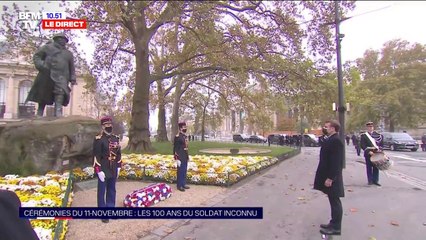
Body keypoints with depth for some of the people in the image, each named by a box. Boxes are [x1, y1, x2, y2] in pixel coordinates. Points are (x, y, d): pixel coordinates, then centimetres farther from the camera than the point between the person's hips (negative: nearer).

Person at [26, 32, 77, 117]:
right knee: (42, 97, 4)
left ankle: (58, 114, -35)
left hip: (61, 77, 1)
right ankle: (39, 116, 14)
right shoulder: (47, 47, 15)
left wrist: (72, 79, 11)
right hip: (47, 75, -1)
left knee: (60, 92, -25)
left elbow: (71, 68, 24)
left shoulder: (68, 53, 24)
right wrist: (41, 65, -8)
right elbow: (36, 56, 11)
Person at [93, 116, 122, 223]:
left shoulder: (116, 138, 6)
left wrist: (118, 167, 9)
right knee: (102, 192, 6)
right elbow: (96, 156, -15)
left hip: (113, 170, 6)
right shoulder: (99, 139, -12)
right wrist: (99, 171, -17)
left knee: (112, 191, 16)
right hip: (103, 170, -6)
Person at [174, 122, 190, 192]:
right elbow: (175, 149, -15)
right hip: (180, 158, -8)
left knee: (184, 171, 14)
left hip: (185, 157, 8)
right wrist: (177, 159, -17)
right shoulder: (177, 137, -15)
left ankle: (183, 184, 25)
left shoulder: (185, 136, 11)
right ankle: (179, 186, 12)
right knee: (180, 171, 1)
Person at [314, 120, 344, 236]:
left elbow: (336, 162, -23)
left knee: (335, 202, 2)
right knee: (333, 202, 17)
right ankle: (333, 223, 29)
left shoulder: (336, 141, -20)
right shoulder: (330, 139, 11)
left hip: (332, 178, -10)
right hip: (328, 176, 10)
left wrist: (330, 178, -22)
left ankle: (336, 228, 14)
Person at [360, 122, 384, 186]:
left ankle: (375, 180, 14)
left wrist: (380, 149, -3)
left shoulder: (377, 135, 11)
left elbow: (381, 143, 14)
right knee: (369, 168, 2)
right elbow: (362, 145, -7)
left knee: (376, 167, 6)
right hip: (368, 154, -3)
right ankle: (370, 180, 9)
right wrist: (368, 151, -17)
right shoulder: (363, 135, 0)